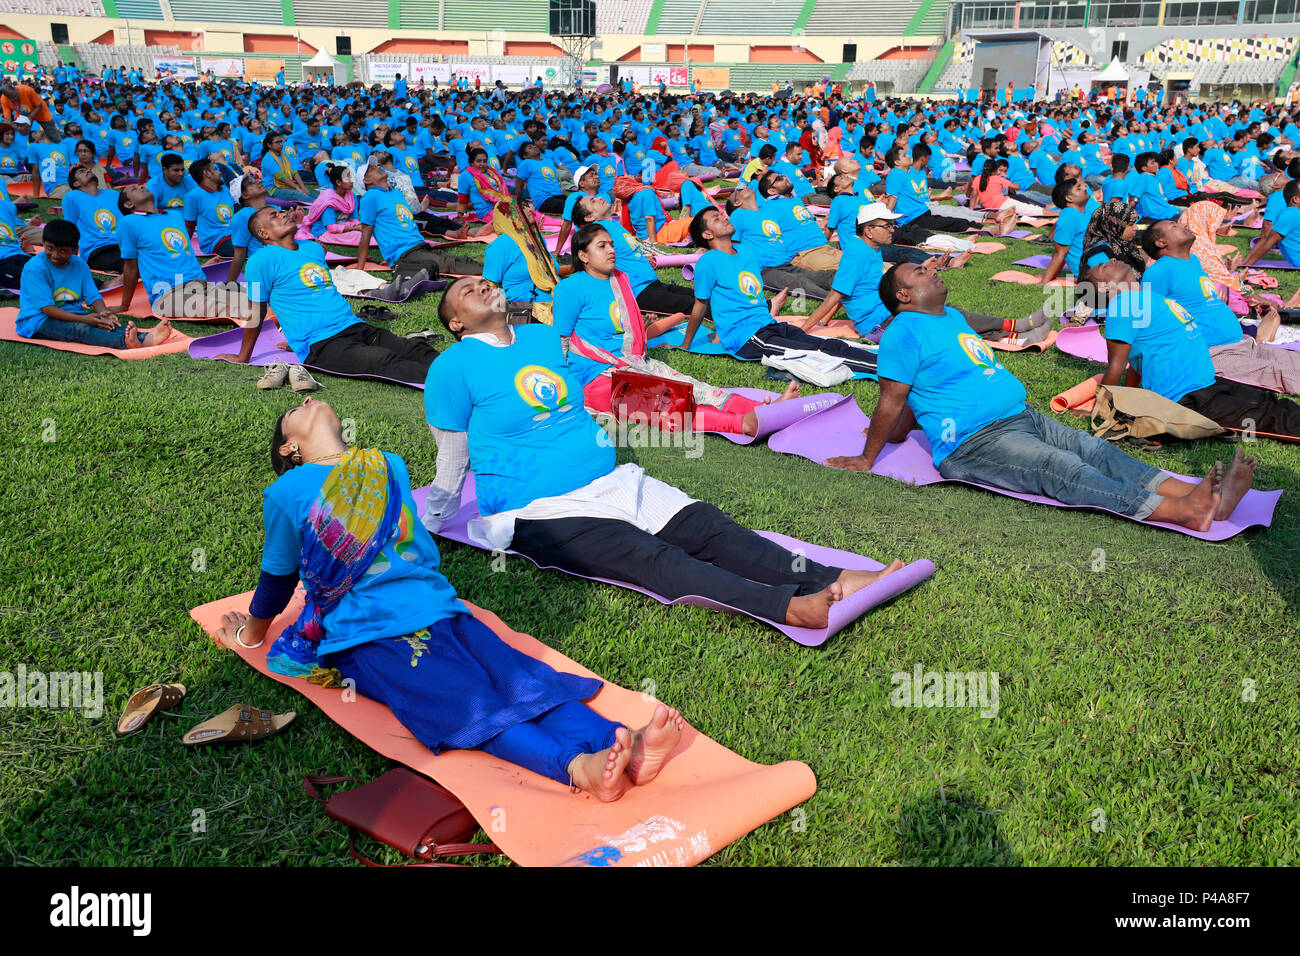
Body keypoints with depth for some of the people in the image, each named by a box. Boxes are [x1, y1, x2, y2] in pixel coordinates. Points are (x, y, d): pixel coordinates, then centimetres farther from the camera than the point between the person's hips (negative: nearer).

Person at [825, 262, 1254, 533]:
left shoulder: (951, 316, 23)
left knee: (1098, 451, -10)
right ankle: (1184, 513, -39)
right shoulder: (904, 333, -7)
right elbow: (893, 402, -7)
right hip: (974, 444, -9)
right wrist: (867, 459, -7)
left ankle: (1196, 497, -26)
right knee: (1066, 470, -24)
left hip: (1024, 419, 9)